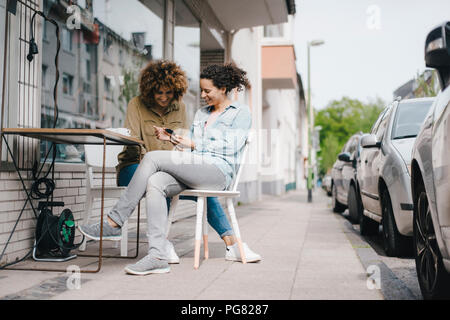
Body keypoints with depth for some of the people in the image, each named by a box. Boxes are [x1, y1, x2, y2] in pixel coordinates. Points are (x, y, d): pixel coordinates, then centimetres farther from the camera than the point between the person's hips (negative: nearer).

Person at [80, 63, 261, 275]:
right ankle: (158, 257, -32)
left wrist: (194, 144, -7)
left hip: (218, 171, -7)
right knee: (155, 183, -27)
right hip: (193, 171, 7)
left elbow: (231, 146, -6)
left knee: (152, 158, -22)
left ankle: (114, 223, -18)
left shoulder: (241, 113, 8)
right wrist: (171, 138, 8)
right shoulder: (201, 113, 29)